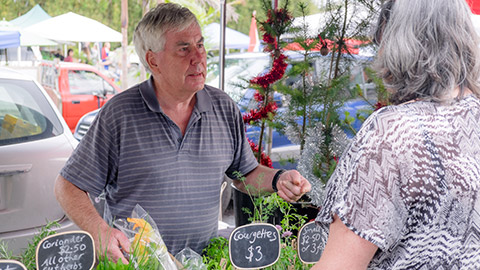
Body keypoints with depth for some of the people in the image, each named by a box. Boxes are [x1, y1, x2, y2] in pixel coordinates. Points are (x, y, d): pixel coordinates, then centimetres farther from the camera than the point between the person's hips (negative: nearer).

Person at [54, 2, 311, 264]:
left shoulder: (225, 109, 9)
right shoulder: (118, 114, -3)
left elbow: (245, 173, 21)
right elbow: (68, 186, 1)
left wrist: (277, 179, 1)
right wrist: (99, 230, -15)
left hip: (205, 260, 3)